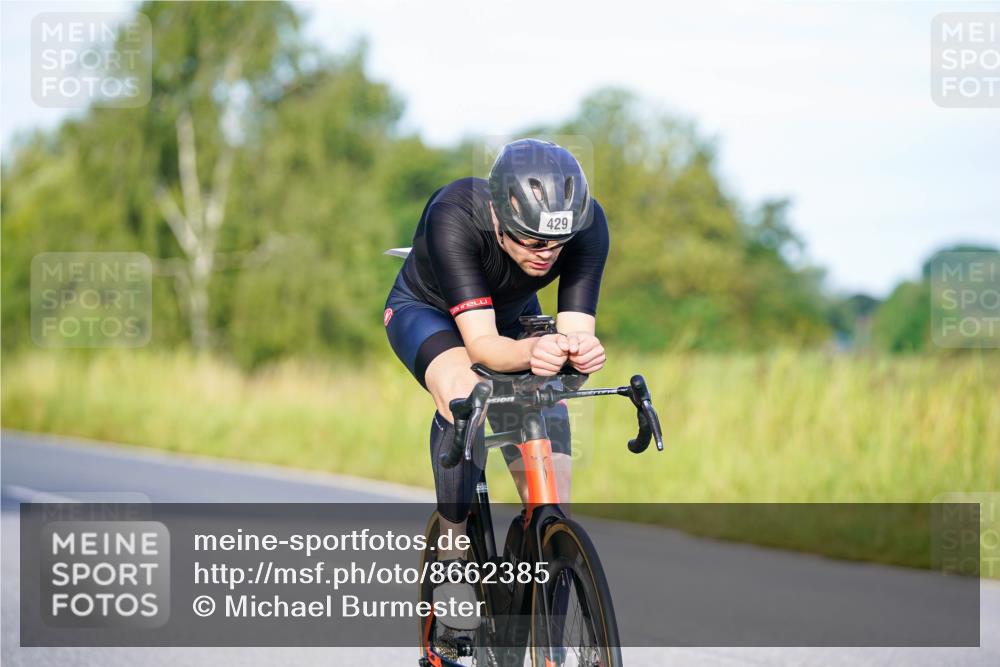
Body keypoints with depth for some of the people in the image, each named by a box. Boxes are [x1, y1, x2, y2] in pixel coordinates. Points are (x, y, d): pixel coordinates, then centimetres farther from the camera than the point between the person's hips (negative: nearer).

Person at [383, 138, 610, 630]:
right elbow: (480, 342, -44)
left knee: (552, 507, -10)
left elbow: (577, 328, -33)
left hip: (515, 321, 3)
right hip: (426, 310, -3)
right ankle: (451, 552, -23)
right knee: (465, 395, -39)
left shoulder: (587, 223, -32)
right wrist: (531, 352, -65)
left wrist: (582, 350, -56)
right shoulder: (453, 217, -40)